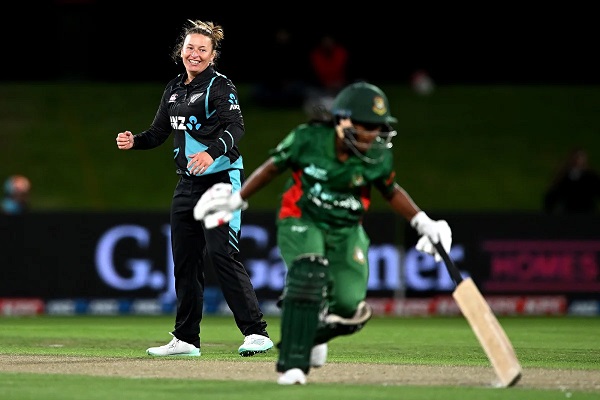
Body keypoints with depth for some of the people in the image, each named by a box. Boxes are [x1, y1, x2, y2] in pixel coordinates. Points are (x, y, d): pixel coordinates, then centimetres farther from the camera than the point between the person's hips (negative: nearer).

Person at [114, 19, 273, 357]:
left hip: (221, 180, -8)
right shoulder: (174, 89, 14)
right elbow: (159, 132, 21)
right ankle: (186, 339, 18)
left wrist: (211, 152, -39)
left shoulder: (220, 86, -8)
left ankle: (257, 332, -16)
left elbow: (235, 127, -22)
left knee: (221, 255, -16)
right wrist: (134, 141, 0)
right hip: (188, 183, 8)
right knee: (185, 260, 10)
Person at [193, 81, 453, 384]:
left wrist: (423, 223, -2)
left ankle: (315, 334, 28)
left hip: (347, 231, 3)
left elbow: (391, 191, 6)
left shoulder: (379, 157, -14)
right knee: (308, 276, -30)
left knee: (349, 307, -10)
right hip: (301, 221, -3)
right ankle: (292, 364, -22)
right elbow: (273, 167, -4)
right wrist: (236, 200, 3)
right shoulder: (308, 139, -20)